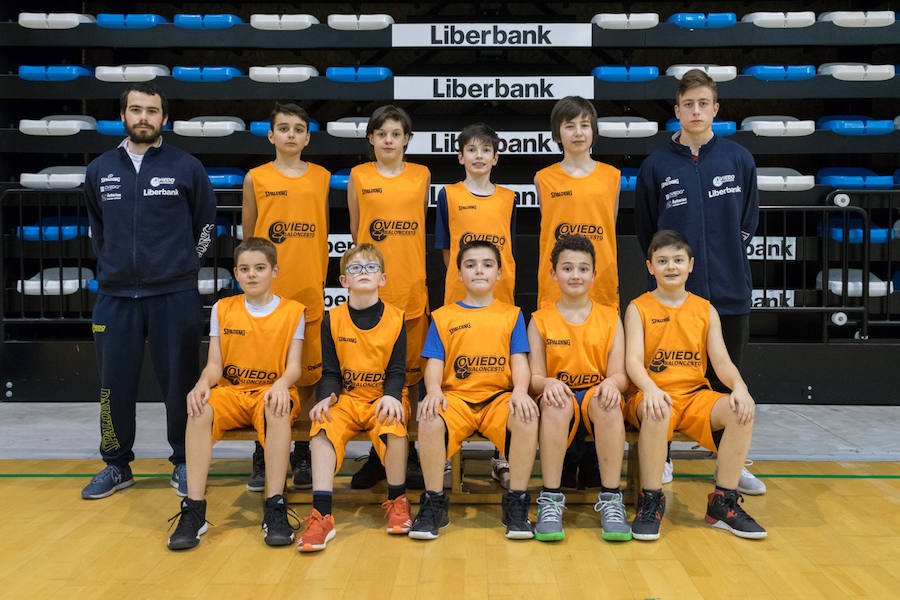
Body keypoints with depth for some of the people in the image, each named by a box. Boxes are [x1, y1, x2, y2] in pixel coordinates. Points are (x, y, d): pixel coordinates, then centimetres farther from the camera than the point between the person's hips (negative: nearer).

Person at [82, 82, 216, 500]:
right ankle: (117, 466, 23)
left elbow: (206, 223, 9)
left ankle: (184, 463, 18)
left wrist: (183, 266, 8)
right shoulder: (100, 170, 9)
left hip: (175, 296, -3)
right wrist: (113, 265, 17)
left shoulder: (186, 167, 0)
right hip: (115, 296, 3)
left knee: (179, 383, 3)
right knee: (115, 385, 8)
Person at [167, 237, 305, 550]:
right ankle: (194, 509, -28)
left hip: (271, 391, -2)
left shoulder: (292, 311, 5)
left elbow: (294, 366, -1)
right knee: (199, 409, -32)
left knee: (277, 409, -38)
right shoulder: (222, 309, 11)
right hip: (231, 392, 2)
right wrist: (203, 383, -17)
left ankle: (275, 508, -33)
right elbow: (215, 363, 7)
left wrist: (281, 384, -24)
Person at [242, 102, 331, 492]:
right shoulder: (256, 179, 3)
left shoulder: (321, 178, 8)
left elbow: (322, 235, 13)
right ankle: (262, 458, 15)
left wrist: (321, 282, 10)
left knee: (308, 372, 5)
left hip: (309, 292, 2)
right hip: (266, 295, -1)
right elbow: (247, 240, 7)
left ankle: (302, 455, 18)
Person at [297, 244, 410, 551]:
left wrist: (391, 396, -19)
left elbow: (397, 370, 0)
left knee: (393, 424, -33)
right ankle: (321, 515, -30)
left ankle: (397, 501, -9)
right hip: (347, 398, 1)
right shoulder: (332, 319, 5)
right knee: (323, 427, -29)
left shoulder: (395, 319, 2)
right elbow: (331, 371, 5)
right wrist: (328, 396, -15)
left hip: (382, 398, -1)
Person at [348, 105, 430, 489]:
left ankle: (405, 452, 18)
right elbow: (354, 233, 13)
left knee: (410, 370, 5)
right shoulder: (358, 176, 6)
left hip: (412, 287, 1)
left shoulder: (421, 175, 8)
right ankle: (380, 453, 13)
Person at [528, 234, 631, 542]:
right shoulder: (541, 320, 8)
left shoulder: (610, 318, 10)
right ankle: (551, 499, -29)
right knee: (555, 402, -37)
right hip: (560, 398, 0)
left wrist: (611, 382, -21)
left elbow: (620, 374, 3)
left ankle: (611, 499, -27)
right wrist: (548, 383, -22)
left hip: (596, 398, 1)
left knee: (607, 399, -36)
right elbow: (534, 376, 2)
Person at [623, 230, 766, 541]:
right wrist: (650, 389, -31)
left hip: (696, 396, 3)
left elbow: (721, 361, 5)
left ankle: (723, 503, -12)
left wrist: (739, 386, -17)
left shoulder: (706, 310, 13)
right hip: (652, 396, -3)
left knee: (741, 409, -26)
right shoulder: (638, 308, 4)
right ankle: (650, 500, -19)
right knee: (657, 412, -39)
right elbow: (633, 360, -9)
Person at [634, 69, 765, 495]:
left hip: (730, 291, 1)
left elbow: (749, 220, 12)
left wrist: (729, 256, 7)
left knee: (726, 379, 11)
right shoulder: (656, 166, 1)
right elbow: (645, 229, 8)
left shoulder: (738, 159, 3)